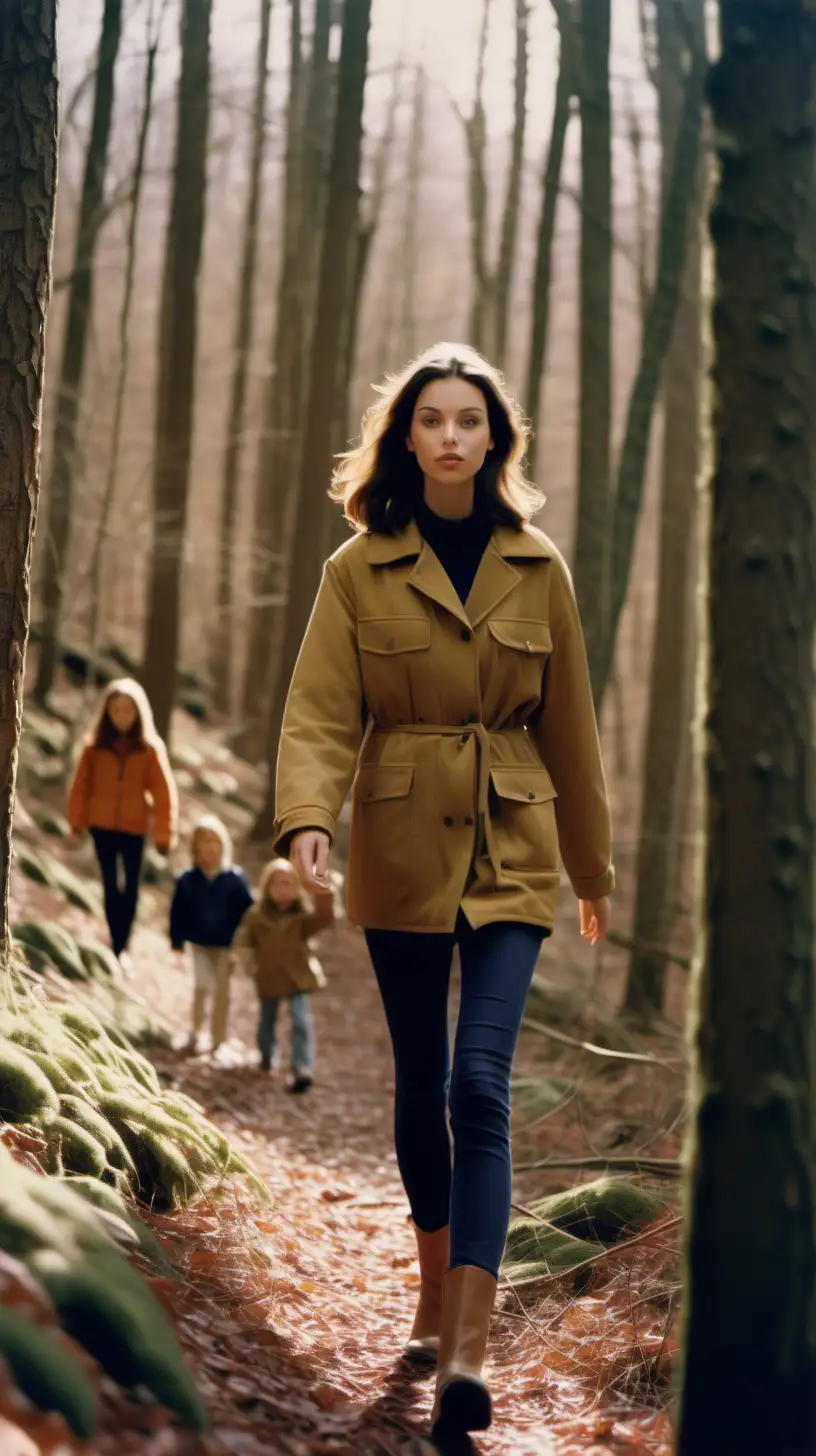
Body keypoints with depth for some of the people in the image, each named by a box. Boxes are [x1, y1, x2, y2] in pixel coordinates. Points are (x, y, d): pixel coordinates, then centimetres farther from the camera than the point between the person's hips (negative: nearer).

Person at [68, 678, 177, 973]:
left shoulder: (150, 749, -5)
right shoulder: (95, 746, -2)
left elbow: (164, 793, -5)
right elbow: (81, 785, 2)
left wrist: (164, 835, -7)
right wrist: (76, 822, -2)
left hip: (134, 827, -1)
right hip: (102, 826, 1)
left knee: (130, 888, -2)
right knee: (110, 887, 6)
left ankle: (121, 947, 7)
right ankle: (117, 946, 14)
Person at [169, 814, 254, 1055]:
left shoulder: (235, 879, -8)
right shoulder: (187, 881, -6)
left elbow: (247, 913, -1)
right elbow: (178, 914, 1)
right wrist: (177, 942, -1)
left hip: (226, 945, 0)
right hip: (199, 943, 0)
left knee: (222, 992, 8)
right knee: (201, 986, -12)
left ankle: (218, 1040, 20)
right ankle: (194, 1032, 7)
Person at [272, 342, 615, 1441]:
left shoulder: (537, 569, 4)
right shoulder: (359, 569, 0)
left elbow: (569, 725, 10)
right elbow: (322, 713, -7)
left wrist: (594, 866, 15)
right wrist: (308, 817, -27)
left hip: (510, 851, 0)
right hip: (401, 848, 1)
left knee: (481, 1084, -12)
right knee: (421, 1084, 10)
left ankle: (467, 1351, -15)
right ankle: (436, 1299, 30)